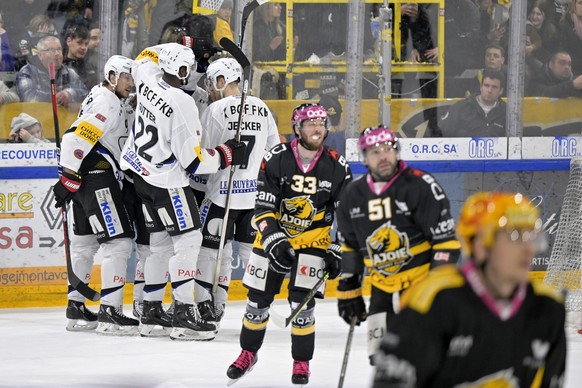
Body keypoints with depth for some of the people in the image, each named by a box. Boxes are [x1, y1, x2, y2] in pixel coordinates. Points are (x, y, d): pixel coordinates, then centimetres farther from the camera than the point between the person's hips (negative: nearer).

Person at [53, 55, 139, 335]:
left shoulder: (117, 104, 19)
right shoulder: (107, 104, -15)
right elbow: (77, 138, -23)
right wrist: (68, 180, -22)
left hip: (87, 180, 11)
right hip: (95, 178, -11)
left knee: (84, 242, 16)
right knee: (118, 241, -12)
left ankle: (76, 307, 23)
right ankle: (109, 313, -15)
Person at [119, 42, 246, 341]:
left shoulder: (148, 79, -4)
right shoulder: (182, 104, -25)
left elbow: (148, 56, 24)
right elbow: (193, 160, -22)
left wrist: (182, 47, 20)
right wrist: (226, 155, -8)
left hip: (140, 173, 9)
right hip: (165, 182, -9)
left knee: (161, 241, 16)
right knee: (188, 240, -7)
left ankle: (151, 308, 22)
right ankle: (184, 315, -13)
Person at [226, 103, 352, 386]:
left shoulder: (337, 167, -10)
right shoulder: (276, 160, -15)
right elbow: (263, 209, -15)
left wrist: (337, 252, -7)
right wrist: (274, 242, -26)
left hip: (313, 238, 0)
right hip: (274, 235, 0)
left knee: (302, 302, -11)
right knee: (258, 298, 5)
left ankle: (302, 362, 7)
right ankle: (248, 353, 27)